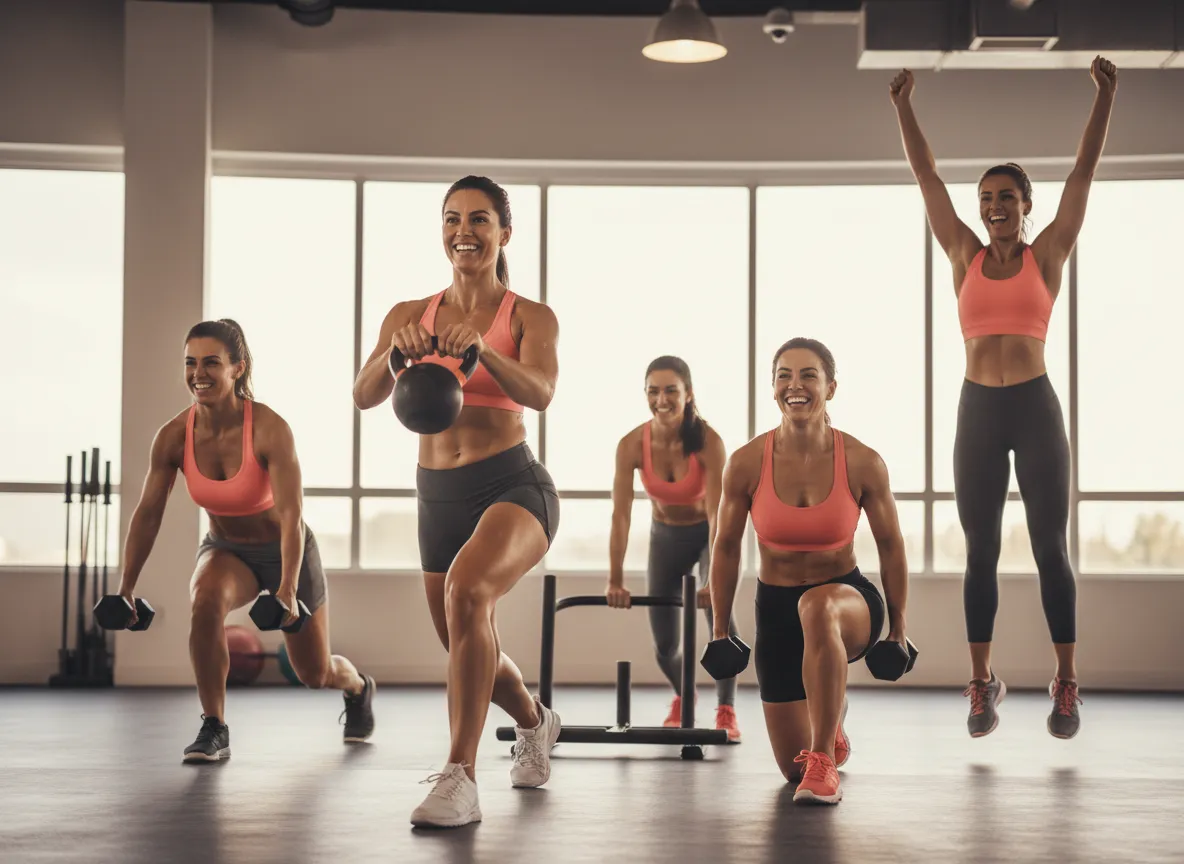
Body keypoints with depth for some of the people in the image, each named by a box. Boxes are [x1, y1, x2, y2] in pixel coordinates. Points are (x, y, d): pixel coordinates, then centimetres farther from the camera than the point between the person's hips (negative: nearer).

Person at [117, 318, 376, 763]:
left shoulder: (269, 429, -30)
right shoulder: (173, 437, -18)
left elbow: (292, 514, -35)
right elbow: (147, 513, -10)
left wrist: (288, 589, -44)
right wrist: (126, 588, -10)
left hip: (284, 550, -2)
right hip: (225, 549, 2)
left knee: (315, 673, 11)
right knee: (206, 601, -35)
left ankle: (358, 687, 51)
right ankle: (214, 730, -22)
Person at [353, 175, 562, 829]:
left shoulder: (529, 317, -2)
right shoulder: (409, 315, 6)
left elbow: (540, 392, -21)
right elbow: (365, 395, -8)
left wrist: (482, 349, -38)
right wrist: (396, 352, -28)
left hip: (512, 484, -5)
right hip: (438, 496, 5)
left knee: (466, 591, -35)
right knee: (470, 652, 18)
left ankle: (459, 778, -29)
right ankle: (534, 723, 52)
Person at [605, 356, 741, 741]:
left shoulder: (709, 442, -29)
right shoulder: (632, 445, -23)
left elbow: (717, 513, -34)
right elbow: (620, 515, -25)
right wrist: (615, 581, -31)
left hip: (707, 533, -2)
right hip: (665, 535, 3)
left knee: (717, 608, -30)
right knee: (664, 643, 6)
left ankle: (726, 712, -18)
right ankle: (682, 697, 40)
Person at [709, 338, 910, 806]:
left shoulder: (864, 463, -17)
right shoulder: (746, 463, -15)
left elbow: (890, 546, -2)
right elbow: (726, 547, 0)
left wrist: (897, 629, 3)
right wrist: (719, 630, 5)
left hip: (848, 598, -2)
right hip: (775, 606, 2)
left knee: (818, 608, -43)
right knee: (792, 766, 9)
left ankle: (825, 759, -30)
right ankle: (830, 723, 48)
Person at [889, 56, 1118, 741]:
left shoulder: (1047, 255, 3)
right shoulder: (966, 257, 8)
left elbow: (1085, 172, 0)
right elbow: (928, 179, 9)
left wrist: (1106, 97, -3)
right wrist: (905, 108, 7)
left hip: (1036, 408, -2)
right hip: (978, 411, 2)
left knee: (1051, 547, 2)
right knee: (981, 551, 6)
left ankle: (1067, 685, 9)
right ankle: (984, 683, 14)